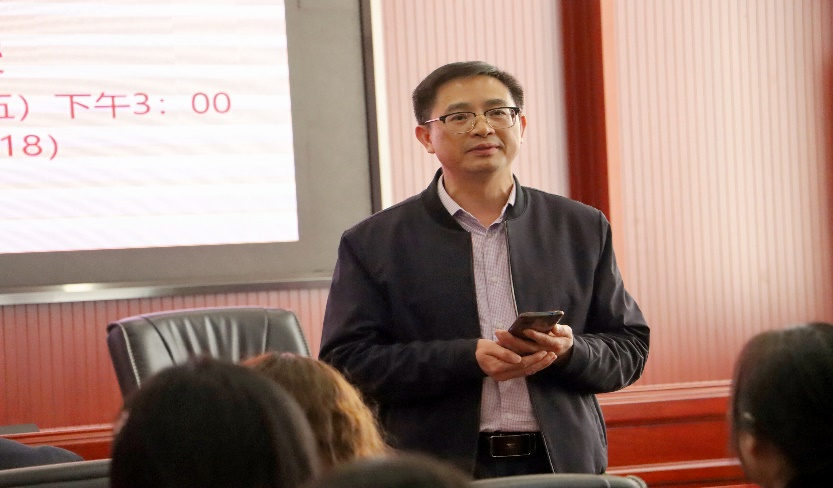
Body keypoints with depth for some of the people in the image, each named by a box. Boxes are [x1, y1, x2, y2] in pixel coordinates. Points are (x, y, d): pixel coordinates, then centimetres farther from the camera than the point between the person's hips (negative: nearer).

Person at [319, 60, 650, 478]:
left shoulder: (583, 229, 12)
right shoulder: (373, 243, 5)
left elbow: (629, 349, 13)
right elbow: (346, 363, -3)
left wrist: (569, 350, -9)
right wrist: (468, 358, -14)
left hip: (562, 467, 2)